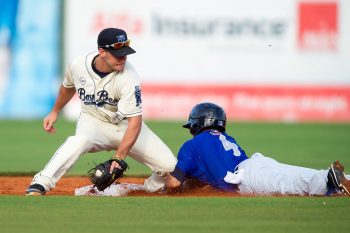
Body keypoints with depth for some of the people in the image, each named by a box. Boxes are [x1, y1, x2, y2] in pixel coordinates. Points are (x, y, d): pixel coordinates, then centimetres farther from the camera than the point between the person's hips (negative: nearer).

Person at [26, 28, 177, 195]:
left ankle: (153, 185, 20)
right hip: (94, 121, 0)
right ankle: (39, 186, -38)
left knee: (169, 166, -15)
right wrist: (55, 112, 22)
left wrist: (118, 157, -37)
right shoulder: (78, 65, -15)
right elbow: (68, 87, 12)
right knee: (80, 140, -39)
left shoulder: (128, 77, -26)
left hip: (125, 124, 0)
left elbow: (135, 122, -29)